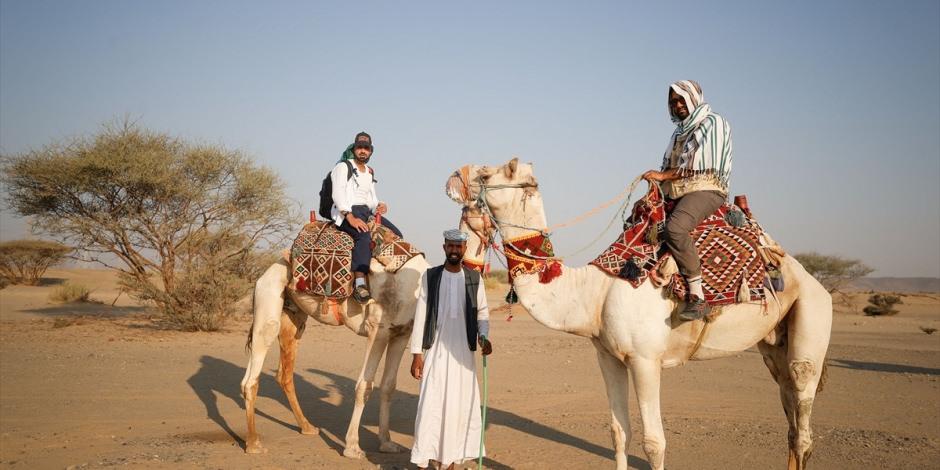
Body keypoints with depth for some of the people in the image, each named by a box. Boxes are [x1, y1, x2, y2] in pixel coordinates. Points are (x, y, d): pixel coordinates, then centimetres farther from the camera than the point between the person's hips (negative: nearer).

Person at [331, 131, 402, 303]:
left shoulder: (369, 173, 24)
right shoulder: (343, 167, 1)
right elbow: (337, 194, -13)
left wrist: (378, 206, 1)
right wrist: (350, 217, -27)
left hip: (366, 210, 9)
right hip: (346, 211, -8)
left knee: (396, 235, -1)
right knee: (364, 235, -36)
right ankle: (359, 284, -46)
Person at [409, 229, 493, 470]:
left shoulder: (474, 279, 6)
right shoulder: (430, 277, 2)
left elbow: (482, 312, 10)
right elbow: (420, 315, 0)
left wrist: (483, 336, -10)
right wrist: (417, 353, -4)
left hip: (463, 352, 2)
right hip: (435, 351, -2)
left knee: (460, 405, 4)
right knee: (430, 405, -5)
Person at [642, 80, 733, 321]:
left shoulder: (713, 123, 0)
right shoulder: (679, 132, 24)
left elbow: (698, 164, -12)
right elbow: (670, 166, 23)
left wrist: (664, 175, -9)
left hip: (705, 189, -9)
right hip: (677, 193, 9)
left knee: (675, 227, -36)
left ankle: (698, 297, -36)